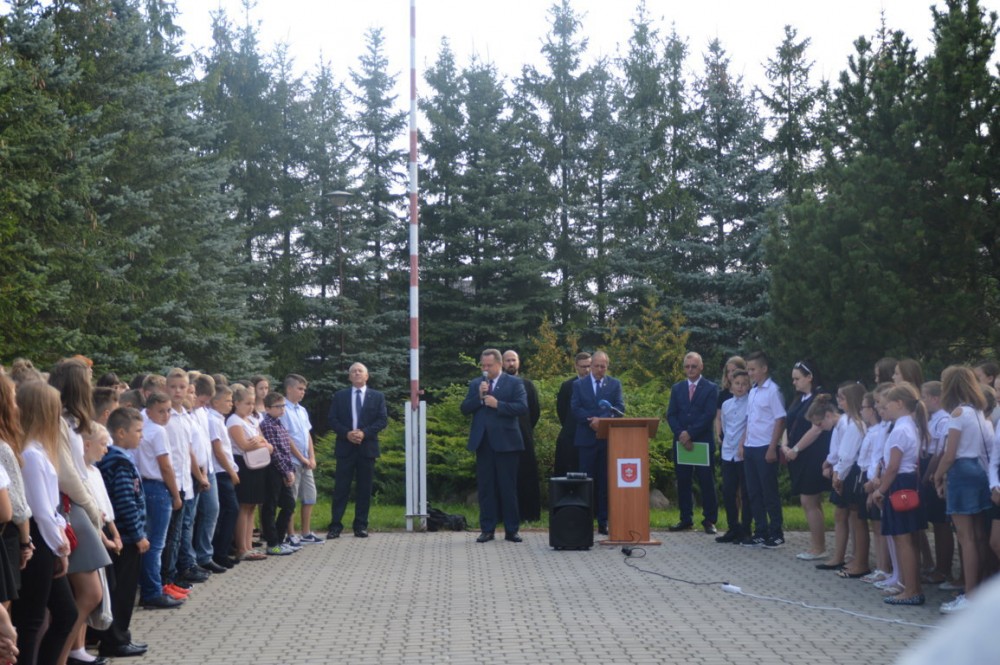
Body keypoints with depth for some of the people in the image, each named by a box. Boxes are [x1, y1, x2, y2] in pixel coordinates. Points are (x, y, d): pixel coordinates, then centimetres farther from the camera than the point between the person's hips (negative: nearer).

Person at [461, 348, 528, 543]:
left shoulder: (514, 383, 2)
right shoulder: (475, 384, 12)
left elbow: (523, 407, -10)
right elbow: (464, 409, 5)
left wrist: (498, 404, -16)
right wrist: (479, 396, -10)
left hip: (505, 441, -3)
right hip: (483, 442, 3)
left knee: (508, 488, 1)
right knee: (485, 488, 5)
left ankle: (511, 530, 7)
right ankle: (487, 529, 11)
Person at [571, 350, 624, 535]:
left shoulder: (615, 384, 9)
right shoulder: (579, 385, 8)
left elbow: (620, 408, -1)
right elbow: (575, 408, -1)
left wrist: (602, 420, -16)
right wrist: (591, 421, -16)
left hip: (608, 438, 1)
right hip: (586, 438, -1)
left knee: (605, 482, 2)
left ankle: (603, 522, 6)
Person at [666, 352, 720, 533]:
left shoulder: (711, 388, 1)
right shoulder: (677, 388, 12)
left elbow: (709, 415, -9)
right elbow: (671, 415, 6)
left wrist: (690, 433, -15)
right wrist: (681, 434, -10)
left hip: (703, 442, -3)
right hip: (681, 442, 4)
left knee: (707, 483, -1)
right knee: (683, 482, 5)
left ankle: (709, 520, 5)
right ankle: (686, 519, 12)